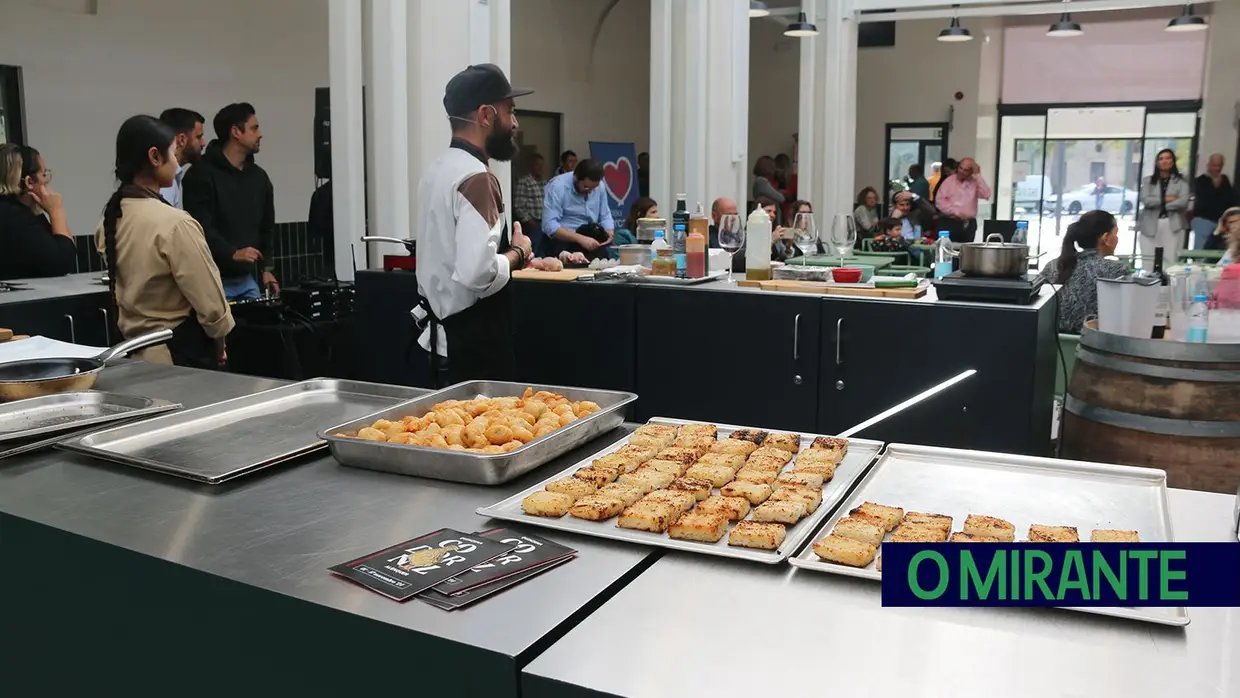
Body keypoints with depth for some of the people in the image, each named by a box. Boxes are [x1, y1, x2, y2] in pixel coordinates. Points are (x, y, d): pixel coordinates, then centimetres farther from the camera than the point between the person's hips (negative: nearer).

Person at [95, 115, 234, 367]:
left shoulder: (112, 218, 3)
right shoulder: (173, 223, -20)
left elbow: (131, 288, 11)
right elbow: (208, 300, -15)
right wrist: (219, 342, 1)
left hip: (135, 348, 8)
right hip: (182, 351, -8)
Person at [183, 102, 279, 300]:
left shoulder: (259, 177, 12)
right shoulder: (202, 174, -8)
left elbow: (266, 227, 19)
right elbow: (200, 227, -18)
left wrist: (267, 267, 11)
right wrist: (232, 253, -30)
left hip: (247, 279, 7)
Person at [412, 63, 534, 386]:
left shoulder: (438, 169, 10)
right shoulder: (476, 179, -19)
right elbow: (478, 274, -29)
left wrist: (508, 251, 14)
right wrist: (517, 253, -12)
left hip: (442, 334, 10)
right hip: (474, 343, -10)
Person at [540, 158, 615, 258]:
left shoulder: (600, 186, 1)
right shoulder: (557, 186, -15)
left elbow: (605, 216, 12)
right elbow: (549, 225, -22)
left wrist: (610, 233, -10)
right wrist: (580, 238, -30)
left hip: (589, 241, 6)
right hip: (562, 241, -6)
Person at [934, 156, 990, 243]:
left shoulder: (975, 182, 7)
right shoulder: (949, 180, 7)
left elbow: (986, 194, -10)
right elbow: (939, 200, -2)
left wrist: (978, 175, -8)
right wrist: (956, 212, -11)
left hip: (968, 224, 1)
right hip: (948, 222, -1)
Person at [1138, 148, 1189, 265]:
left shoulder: (1181, 182, 9)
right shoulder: (1148, 181, 12)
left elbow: (1183, 202, -7)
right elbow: (1146, 200, -4)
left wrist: (1158, 204, -6)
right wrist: (1165, 199, -9)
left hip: (1173, 226, -1)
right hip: (1151, 225, 1)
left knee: (1171, 261, -6)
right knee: (1149, 262, -2)